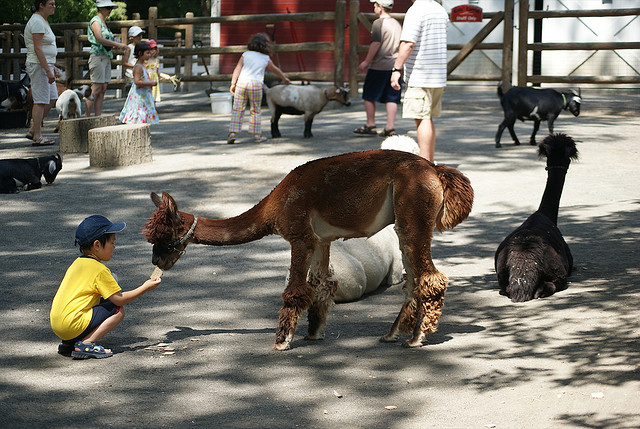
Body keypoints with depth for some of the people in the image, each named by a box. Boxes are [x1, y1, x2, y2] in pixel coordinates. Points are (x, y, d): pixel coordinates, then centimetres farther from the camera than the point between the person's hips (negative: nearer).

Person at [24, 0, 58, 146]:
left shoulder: (42, 21, 16)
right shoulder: (37, 22, -16)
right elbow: (37, 49, -22)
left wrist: (52, 66, 22)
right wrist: (48, 71, -24)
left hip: (45, 65, 11)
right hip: (39, 66, -11)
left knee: (52, 99, 12)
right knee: (41, 101, -6)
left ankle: (32, 130, 17)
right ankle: (37, 137, 0)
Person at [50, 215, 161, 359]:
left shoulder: (78, 263, 16)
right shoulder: (99, 270, -10)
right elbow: (119, 299, -9)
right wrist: (145, 288, 2)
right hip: (73, 325, -9)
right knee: (118, 310, -2)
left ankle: (68, 344, 15)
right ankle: (85, 344, -11)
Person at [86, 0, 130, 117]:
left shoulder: (104, 23, 20)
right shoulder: (95, 21, -7)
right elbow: (100, 39, -20)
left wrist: (123, 47, 8)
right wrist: (118, 44, -19)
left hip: (106, 58, 9)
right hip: (98, 56, -9)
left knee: (103, 89, 4)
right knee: (96, 89, -11)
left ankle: (98, 117, 4)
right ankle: (87, 117, -8)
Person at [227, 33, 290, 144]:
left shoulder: (246, 55, 11)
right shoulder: (266, 59, 12)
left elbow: (237, 69, 5)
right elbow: (276, 70, 28)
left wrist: (233, 84, 6)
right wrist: (284, 78, 45)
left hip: (242, 82, 1)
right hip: (256, 84, -1)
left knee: (237, 110, 2)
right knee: (255, 111, 10)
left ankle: (232, 133, -5)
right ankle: (257, 135, 12)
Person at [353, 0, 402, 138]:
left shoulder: (378, 23, -9)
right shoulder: (397, 24, 14)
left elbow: (376, 44, -16)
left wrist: (366, 62, -11)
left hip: (378, 66, -6)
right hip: (394, 65, 7)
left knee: (369, 96, 5)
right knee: (391, 98, 5)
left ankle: (370, 125, 6)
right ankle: (390, 127, 1)